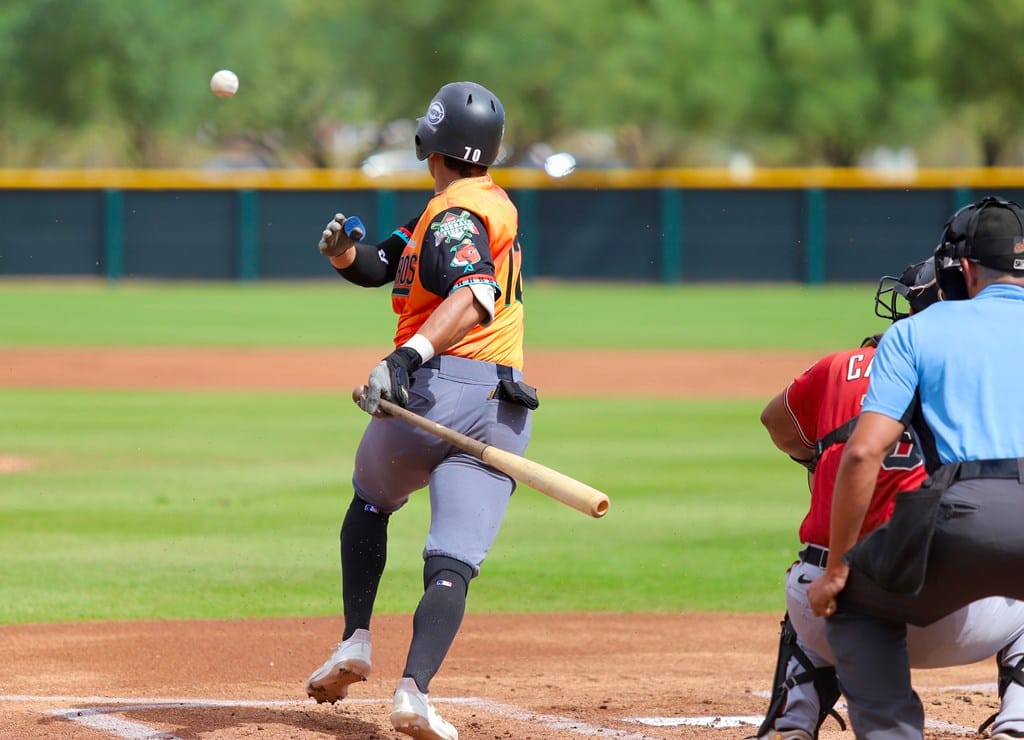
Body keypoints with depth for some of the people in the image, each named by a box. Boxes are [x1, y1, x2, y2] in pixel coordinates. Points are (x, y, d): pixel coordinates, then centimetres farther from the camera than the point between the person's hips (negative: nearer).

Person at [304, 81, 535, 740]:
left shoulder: (455, 215, -6)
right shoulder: (492, 203, 21)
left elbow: (476, 296, -27)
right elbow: (378, 267, 23)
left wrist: (409, 356, -38)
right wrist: (345, 251, 3)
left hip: (436, 389, -5)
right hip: (503, 408, 5)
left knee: (370, 503, 25)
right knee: (453, 562, -7)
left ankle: (355, 642, 15)